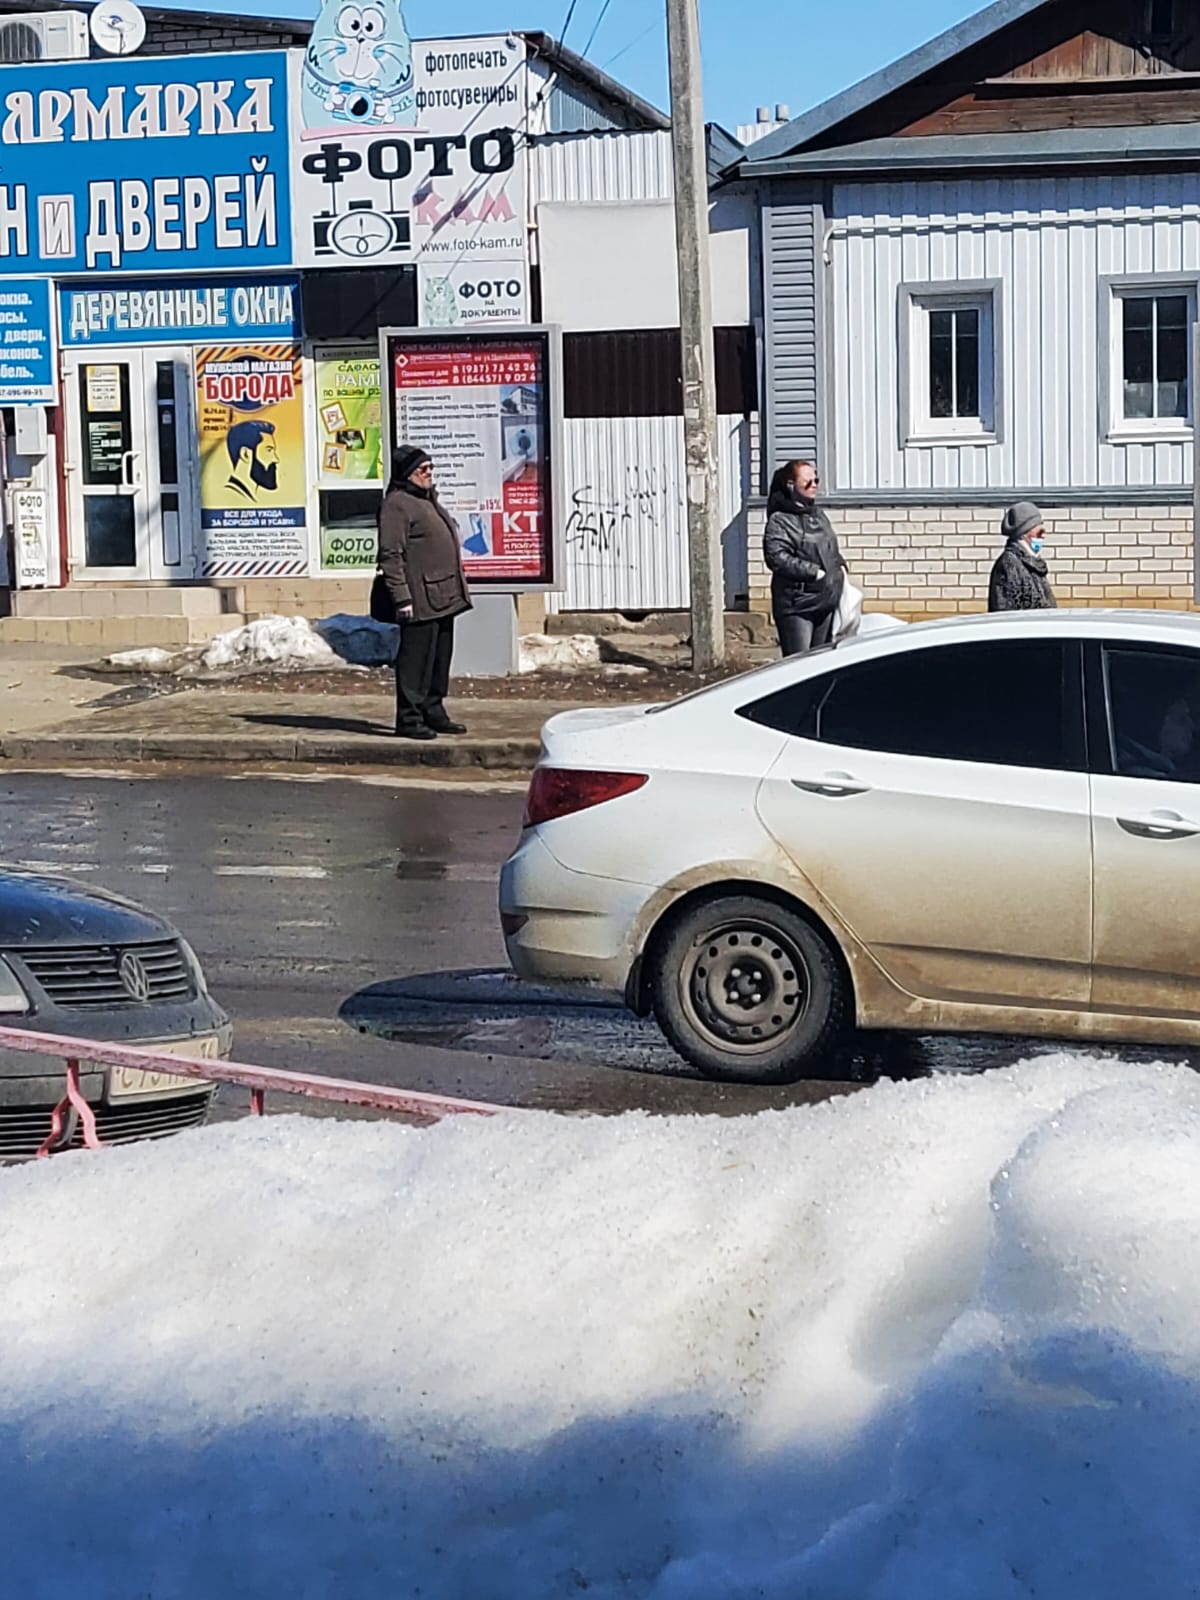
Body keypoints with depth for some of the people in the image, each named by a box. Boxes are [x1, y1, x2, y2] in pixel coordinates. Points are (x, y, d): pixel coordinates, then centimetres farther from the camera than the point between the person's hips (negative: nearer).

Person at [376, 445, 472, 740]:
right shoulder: (396, 505, -11)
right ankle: (409, 719, -3)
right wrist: (402, 597, -21)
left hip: (444, 598, 10)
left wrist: (458, 588, 24)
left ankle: (433, 712, 23)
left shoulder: (429, 500, 21)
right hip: (420, 599, -10)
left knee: (440, 658, 14)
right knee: (416, 658, -7)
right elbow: (390, 556, -16)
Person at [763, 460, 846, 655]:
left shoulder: (818, 515, 16)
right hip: (796, 605, -8)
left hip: (826, 601, 8)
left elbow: (833, 549, 29)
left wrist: (840, 566, 9)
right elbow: (777, 558, -21)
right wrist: (814, 572, -19)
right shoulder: (779, 521, -9)